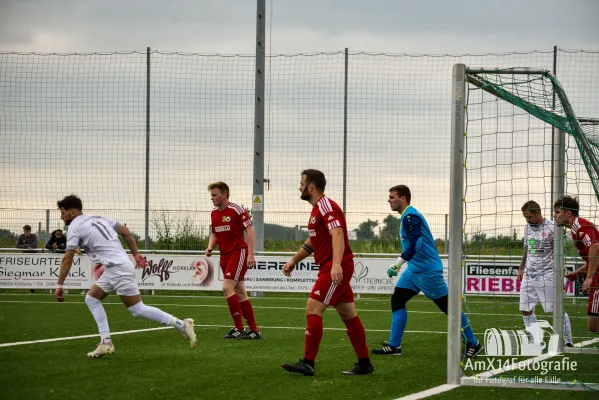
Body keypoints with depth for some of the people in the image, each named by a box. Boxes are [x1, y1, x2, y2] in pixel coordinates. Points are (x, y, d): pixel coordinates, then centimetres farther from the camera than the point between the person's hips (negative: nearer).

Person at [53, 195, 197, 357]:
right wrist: (136, 254, 22)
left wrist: (59, 285, -3)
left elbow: (67, 259, -8)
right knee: (91, 298, 13)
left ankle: (181, 325, -6)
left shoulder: (75, 226, -5)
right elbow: (125, 231, 19)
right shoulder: (98, 218, 18)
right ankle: (106, 342, 6)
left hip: (118, 269, -9)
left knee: (138, 310, -5)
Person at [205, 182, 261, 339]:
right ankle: (254, 330, 12)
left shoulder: (236, 210, -13)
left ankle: (239, 329, -11)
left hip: (239, 252, -8)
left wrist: (250, 255, -20)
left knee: (227, 288, -17)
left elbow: (250, 230, -14)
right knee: (240, 293, 8)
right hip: (225, 254, 8)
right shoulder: (214, 213, 10)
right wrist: (210, 247, 1)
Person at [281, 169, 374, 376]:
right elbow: (312, 241, 31)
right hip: (330, 268, 10)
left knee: (312, 310, -12)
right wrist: (294, 260, 26)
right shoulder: (317, 208, 19)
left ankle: (308, 363, -11)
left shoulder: (326, 206, -13)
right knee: (348, 314, 10)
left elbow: (338, 234, -26)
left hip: (336, 269, -10)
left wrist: (336, 264, -38)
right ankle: (364, 363, 13)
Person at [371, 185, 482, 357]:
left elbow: (415, 245, -28)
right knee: (397, 300, 1)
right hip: (414, 270, 10)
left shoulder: (410, 217, -17)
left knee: (447, 306, -2)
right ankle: (394, 346, 1)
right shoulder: (407, 216, 13)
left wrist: (397, 264, -28)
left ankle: (473, 343, 8)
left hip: (427, 270, -10)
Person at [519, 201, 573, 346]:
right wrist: (521, 268, 22)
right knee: (525, 310, 4)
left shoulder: (551, 228, -8)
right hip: (529, 274, 7)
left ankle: (568, 342, 4)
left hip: (547, 275, -7)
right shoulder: (528, 227, 12)